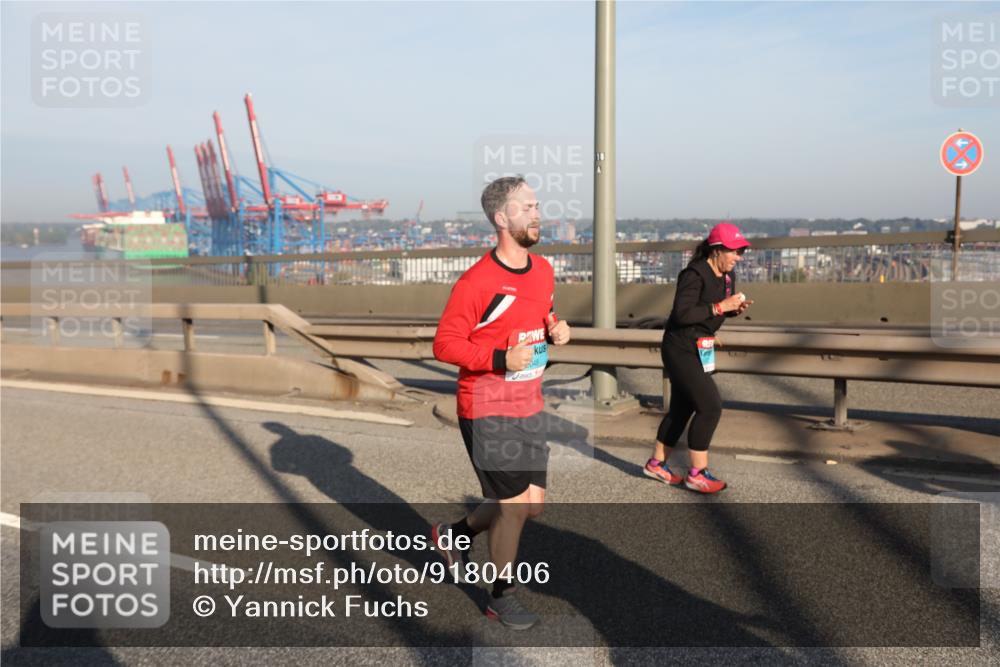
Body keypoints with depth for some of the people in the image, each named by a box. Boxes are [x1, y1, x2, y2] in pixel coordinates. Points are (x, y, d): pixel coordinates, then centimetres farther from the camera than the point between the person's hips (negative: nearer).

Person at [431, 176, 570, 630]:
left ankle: (454, 534, 36)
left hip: (529, 409, 8)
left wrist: (556, 329, 0)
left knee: (533, 504, 12)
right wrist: (500, 359, -27)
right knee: (514, 506, 1)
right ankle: (502, 598, 24)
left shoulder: (543, 270, 6)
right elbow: (444, 344, -16)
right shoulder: (477, 281, -18)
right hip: (488, 411, -8)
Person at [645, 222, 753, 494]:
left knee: (682, 408, 15)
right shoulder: (695, 274, -20)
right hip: (681, 349, -9)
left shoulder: (727, 276, 7)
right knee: (710, 406, -12)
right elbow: (681, 314, -28)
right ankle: (697, 474, -1)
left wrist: (736, 308, -4)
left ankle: (656, 464, 29)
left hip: (700, 349, 9)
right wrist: (720, 307, -26)